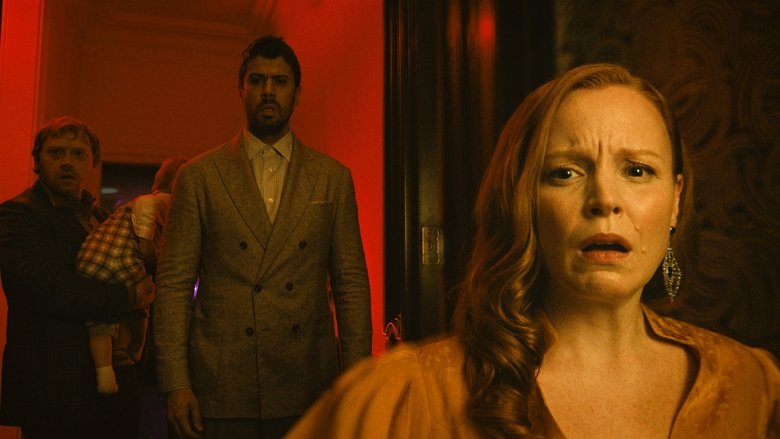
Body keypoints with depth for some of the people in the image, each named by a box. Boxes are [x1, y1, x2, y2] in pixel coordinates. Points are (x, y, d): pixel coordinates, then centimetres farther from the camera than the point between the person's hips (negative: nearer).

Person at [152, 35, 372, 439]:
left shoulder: (333, 178, 6)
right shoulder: (199, 176, 3)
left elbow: (351, 284, 4)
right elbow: (174, 285, 1)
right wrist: (176, 385, -5)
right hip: (221, 392, 0)